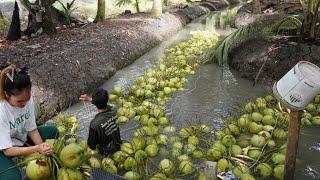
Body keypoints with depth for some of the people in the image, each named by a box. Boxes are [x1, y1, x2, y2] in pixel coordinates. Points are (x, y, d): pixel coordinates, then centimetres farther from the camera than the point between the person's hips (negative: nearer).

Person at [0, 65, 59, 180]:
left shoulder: (27, 99, -20)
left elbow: (32, 129, -8)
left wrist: (42, 148, -24)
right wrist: (37, 148, -40)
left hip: (21, 138, 6)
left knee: (53, 131, -5)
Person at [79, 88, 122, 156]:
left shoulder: (94, 124, -34)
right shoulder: (113, 112, -21)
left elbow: (91, 145, -18)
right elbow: (104, 104, 6)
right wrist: (90, 99, 11)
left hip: (106, 152, -4)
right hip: (118, 147, 4)